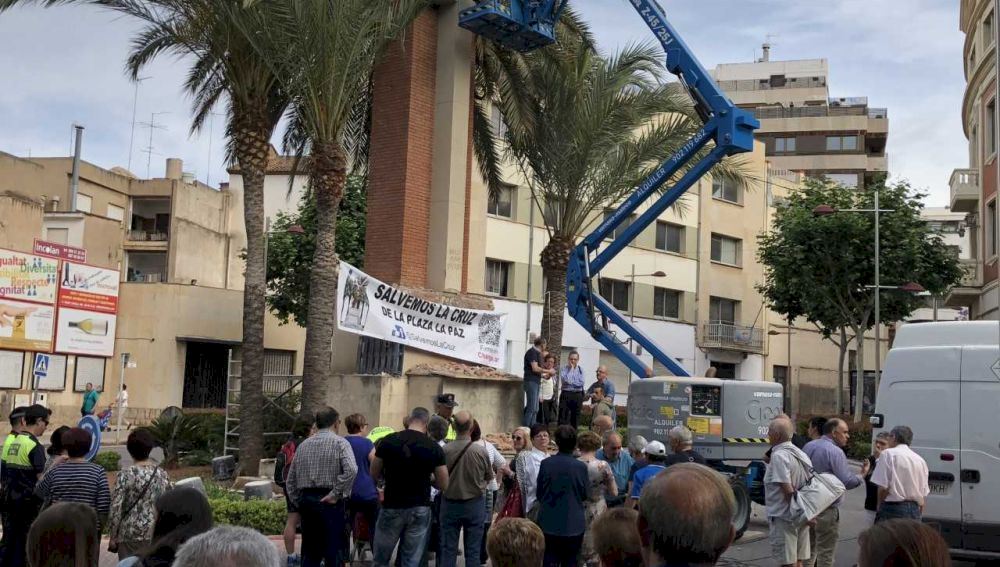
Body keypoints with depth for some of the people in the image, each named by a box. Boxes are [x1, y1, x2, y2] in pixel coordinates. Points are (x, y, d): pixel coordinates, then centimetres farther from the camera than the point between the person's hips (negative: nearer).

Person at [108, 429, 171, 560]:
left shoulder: (126, 475, -7)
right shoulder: (162, 474, 4)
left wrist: (113, 536, -2)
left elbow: (115, 507, -10)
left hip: (131, 534, -3)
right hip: (156, 534, 3)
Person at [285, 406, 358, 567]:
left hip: (306, 500, 5)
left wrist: (298, 503, 17)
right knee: (333, 553, 0)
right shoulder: (340, 443, -4)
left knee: (309, 553, 13)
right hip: (331, 503, -5)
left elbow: (290, 480, 13)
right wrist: (336, 494, -14)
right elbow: (351, 470, -21)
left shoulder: (303, 445, 12)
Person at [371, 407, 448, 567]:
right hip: (420, 509, 0)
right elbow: (443, 484, -2)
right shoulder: (434, 447, -6)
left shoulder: (388, 441, -5)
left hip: (392, 507, 0)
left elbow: (374, 474, 6)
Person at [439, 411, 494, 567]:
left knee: (448, 549, 10)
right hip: (475, 503, 0)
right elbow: (489, 477, 0)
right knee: (473, 550, 9)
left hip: (450, 503, 0)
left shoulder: (445, 450, -17)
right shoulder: (481, 451, -16)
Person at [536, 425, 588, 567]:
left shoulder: (545, 464, -9)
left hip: (549, 524, 1)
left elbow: (539, 493, 1)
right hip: (573, 525, -1)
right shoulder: (580, 467, -11)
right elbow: (585, 495, 0)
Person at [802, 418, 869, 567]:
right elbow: (847, 481, -18)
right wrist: (862, 475, -2)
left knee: (808, 549, 17)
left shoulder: (808, 446, 9)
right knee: (826, 552, 1)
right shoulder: (835, 452, -16)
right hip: (827, 509, -7)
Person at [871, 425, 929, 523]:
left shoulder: (888, 454, -6)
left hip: (892, 508, -6)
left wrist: (879, 506, 4)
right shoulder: (920, 460, 12)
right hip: (914, 511, 6)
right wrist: (918, 515, 19)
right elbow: (923, 494, 12)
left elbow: (883, 487, -12)